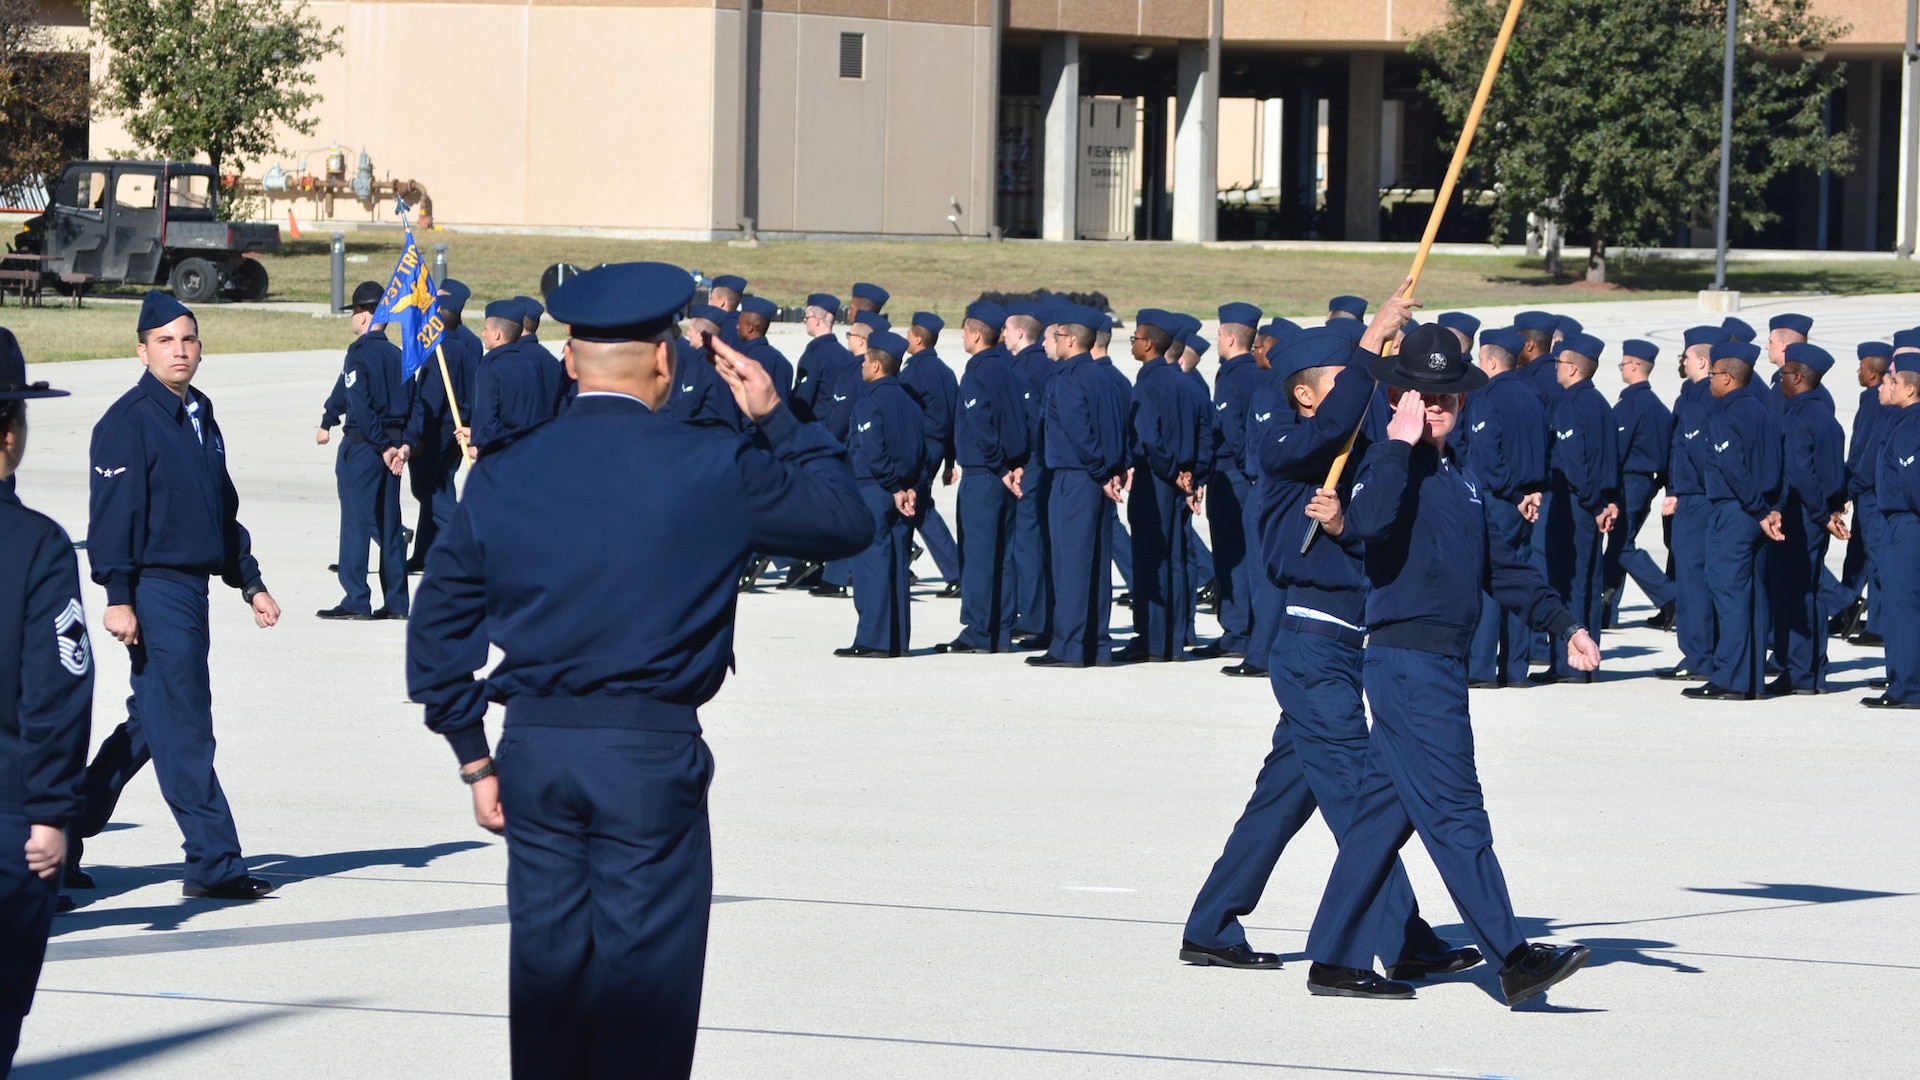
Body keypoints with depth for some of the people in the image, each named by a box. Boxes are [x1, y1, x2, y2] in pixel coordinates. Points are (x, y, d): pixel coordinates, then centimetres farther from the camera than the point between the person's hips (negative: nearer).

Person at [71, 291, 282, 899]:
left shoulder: (200, 418, 16)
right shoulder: (128, 421, -10)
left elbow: (223, 511, 24)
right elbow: (113, 513, -14)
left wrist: (250, 583, 21)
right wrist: (117, 596, -18)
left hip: (192, 587, 9)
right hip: (154, 592, -9)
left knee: (148, 725, 13)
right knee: (184, 728, -7)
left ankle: (63, 843, 21)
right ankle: (214, 865, -4)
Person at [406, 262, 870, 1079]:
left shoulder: (502, 478, 4)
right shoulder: (711, 468, -7)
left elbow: (436, 630, 7)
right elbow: (846, 522, 4)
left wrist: (475, 760, 14)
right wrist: (778, 419, 12)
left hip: (534, 753, 4)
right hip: (651, 754, -4)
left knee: (545, 975, 11)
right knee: (643, 984, 1)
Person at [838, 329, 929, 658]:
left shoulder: (869, 402, -11)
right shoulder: (909, 403, 12)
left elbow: (873, 455, -18)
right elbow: (924, 451, 10)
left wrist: (896, 490, -11)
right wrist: (911, 488, 2)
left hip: (873, 494, -7)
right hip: (904, 495, 7)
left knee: (872, 565, -4)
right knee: (897, 566, 9)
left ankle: (873, 640, -6)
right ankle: (897, 640, 10)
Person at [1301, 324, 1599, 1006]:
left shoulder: (1460, 477, 19)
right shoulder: (1392, 466, -8)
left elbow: (1498, 563, 26)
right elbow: (1366, 522, -31)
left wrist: (1563, 624, 23)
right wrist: (1401, 443, -23)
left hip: (1441, 664, 9)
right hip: (1405, 661, -9)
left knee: (1385, 812, 10)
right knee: (1454, 812, -10)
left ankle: (1337, 960, 15)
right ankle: (1515, 962, -14)